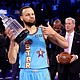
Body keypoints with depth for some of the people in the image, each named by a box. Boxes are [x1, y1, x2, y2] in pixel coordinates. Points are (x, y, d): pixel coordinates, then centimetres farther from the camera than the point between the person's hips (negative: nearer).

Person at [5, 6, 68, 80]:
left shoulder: (43, 31, 2)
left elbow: (65, 45, -3)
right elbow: (12, 60, -8)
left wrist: (53, 33, -18)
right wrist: (12, 41, -21)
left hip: (43, 73, 1)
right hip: (26, 74, -1)